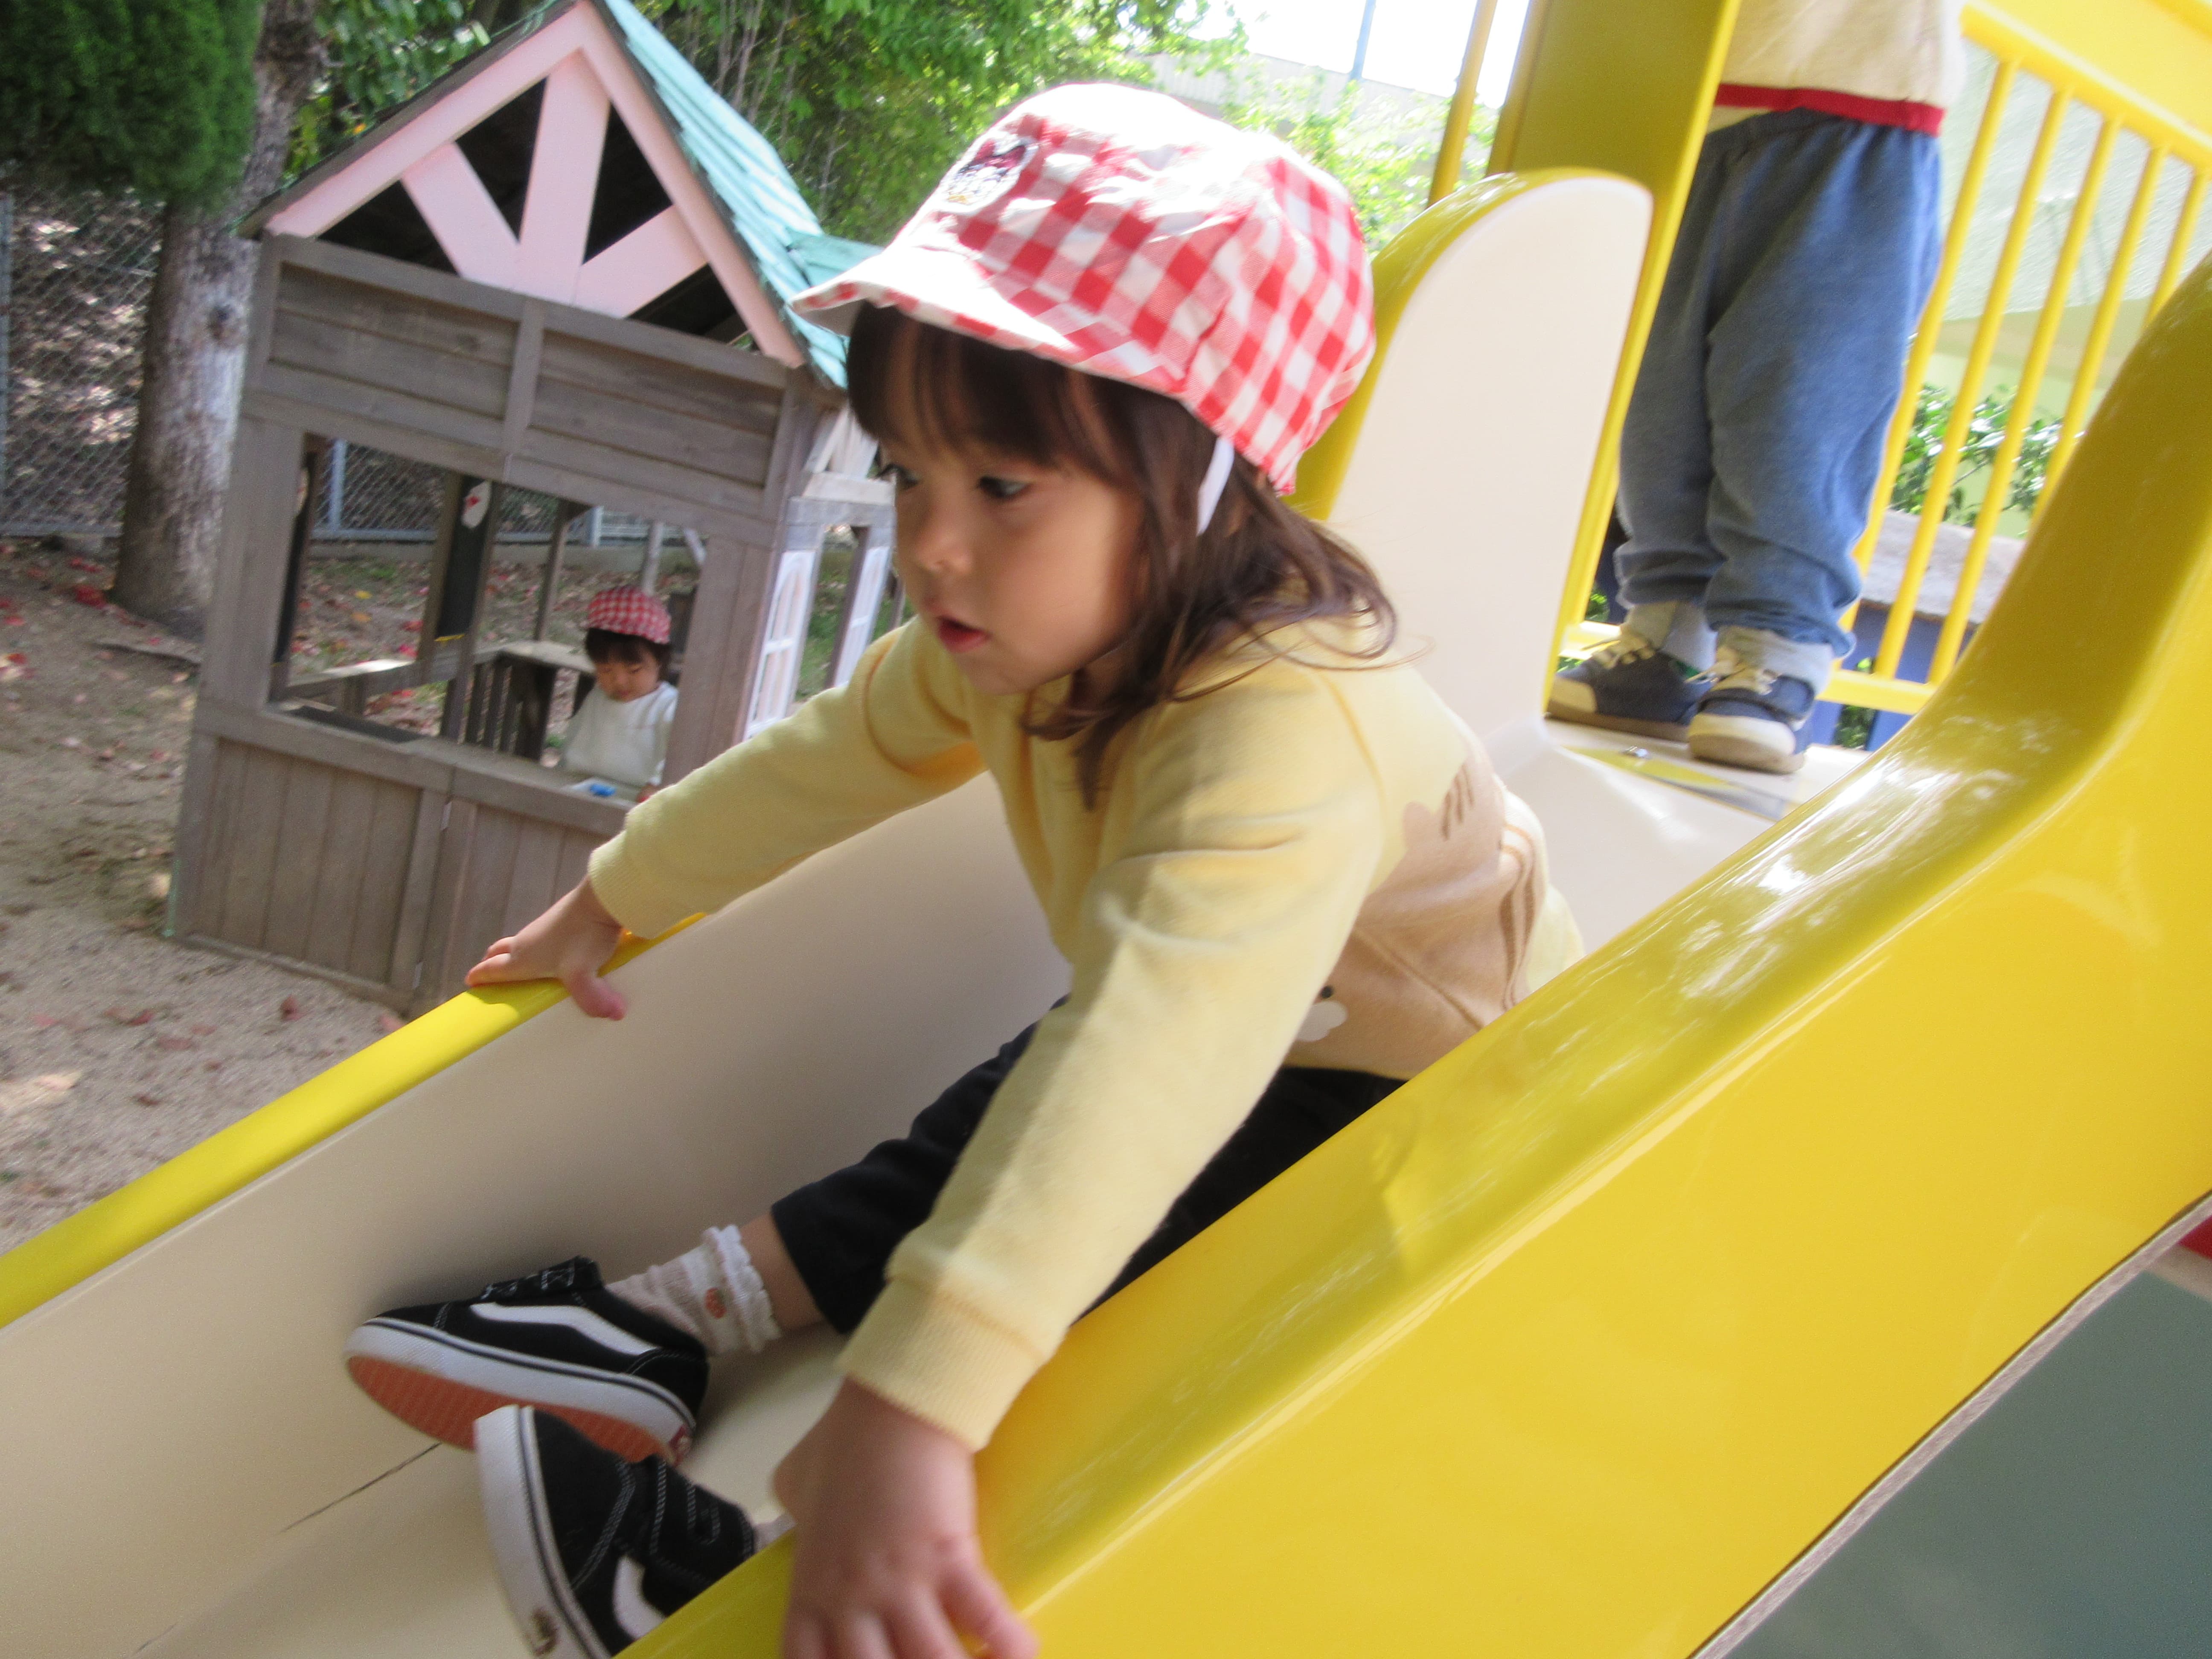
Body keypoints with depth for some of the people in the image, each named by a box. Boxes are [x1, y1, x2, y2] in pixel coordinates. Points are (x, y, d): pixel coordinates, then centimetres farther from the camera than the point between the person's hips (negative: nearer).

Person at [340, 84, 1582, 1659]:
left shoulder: (1284, 734, -40)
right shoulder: (1034, 635, -11)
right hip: (1257, 1064, 9)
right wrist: (609, 902, 13)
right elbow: (834, 753, 4)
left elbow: (1159, 1042, -56)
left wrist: (913, 1408, -64)